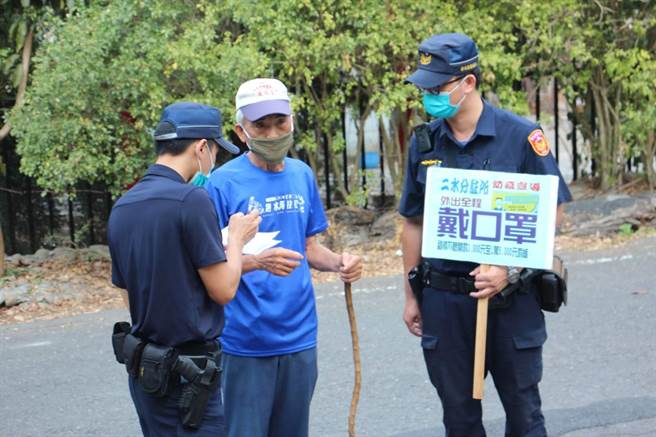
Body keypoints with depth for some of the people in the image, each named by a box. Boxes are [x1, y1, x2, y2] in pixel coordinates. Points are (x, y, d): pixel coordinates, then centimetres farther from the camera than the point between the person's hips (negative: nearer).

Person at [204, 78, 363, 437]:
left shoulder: (302, 175, 7)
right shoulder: (223, 182, -10)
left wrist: (338, 262, -6)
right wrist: (258, 262, -29)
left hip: (300, 336, 5)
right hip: (247, 340, -5)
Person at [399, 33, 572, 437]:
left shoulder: (521, 136, -10)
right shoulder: (424, 143, 3)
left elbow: (551, 213, -7)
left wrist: (510, 271, -18)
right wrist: (411, 295, 12)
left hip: (511, 298, -3)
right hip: (443, 300, 3)